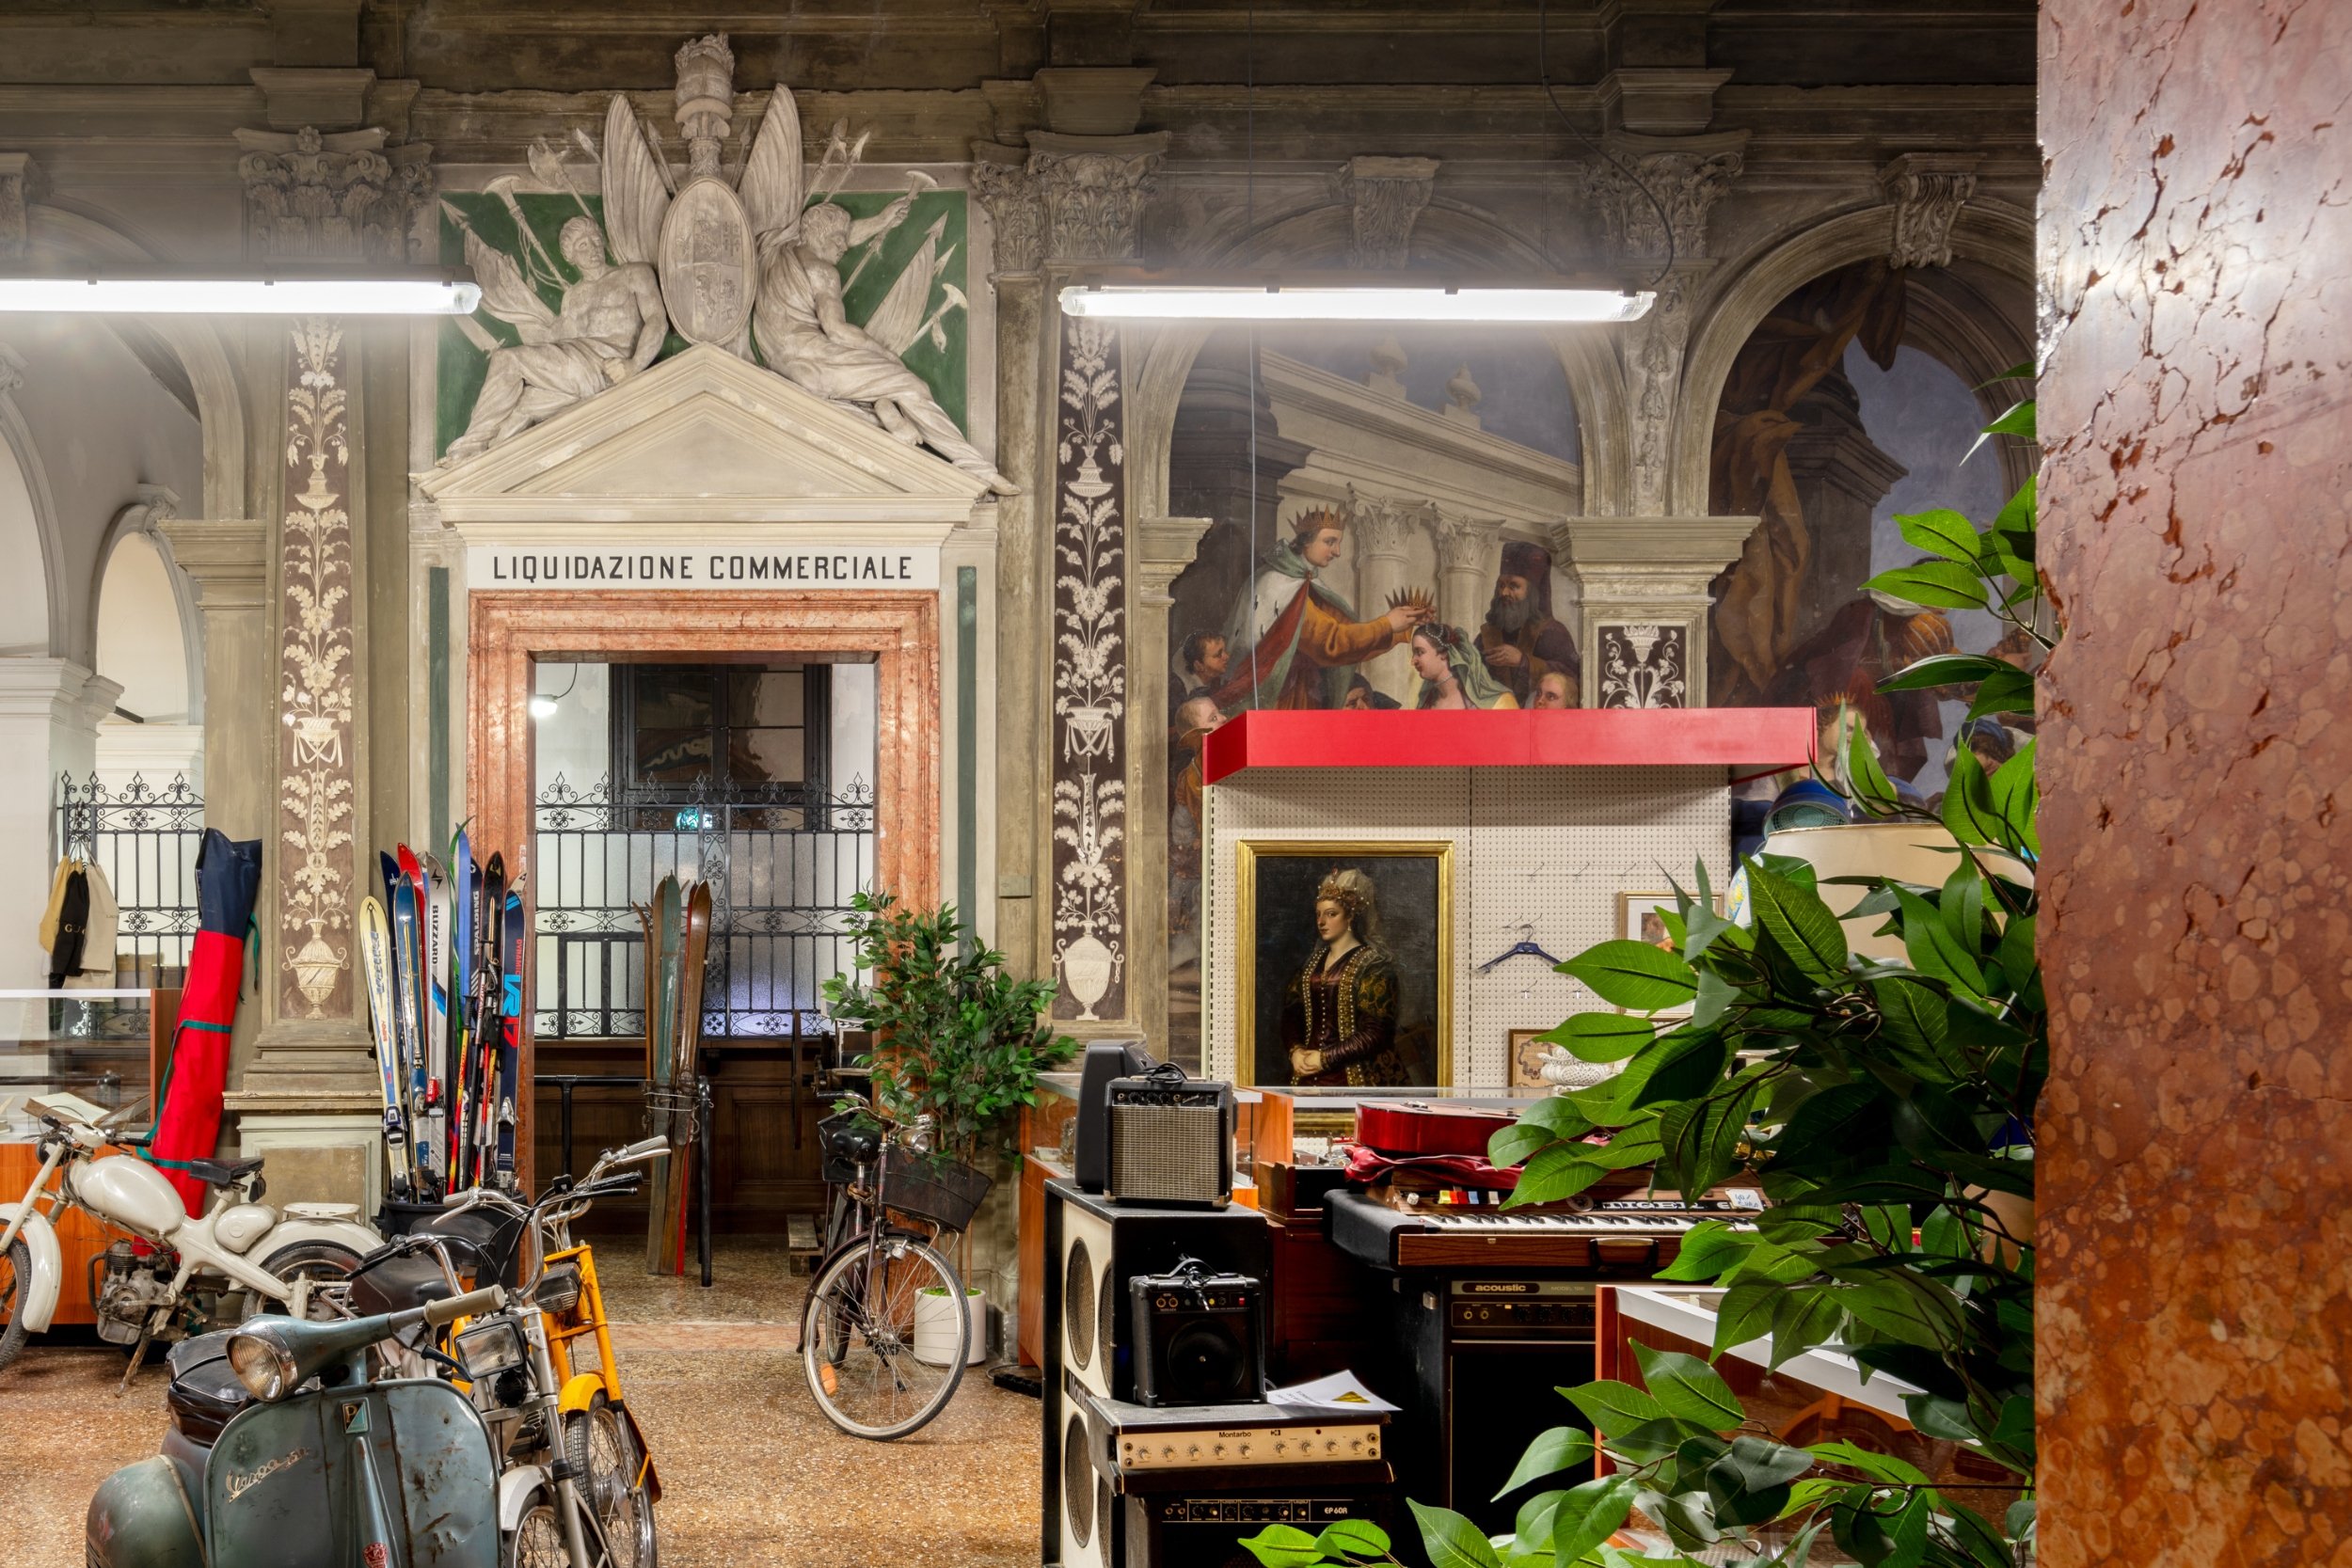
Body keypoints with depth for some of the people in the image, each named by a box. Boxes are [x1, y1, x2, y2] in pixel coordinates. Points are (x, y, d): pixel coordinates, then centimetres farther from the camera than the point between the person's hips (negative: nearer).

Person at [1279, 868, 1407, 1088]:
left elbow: (1377, 1032, -12)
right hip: (1308, 1077, 5)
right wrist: (1295, 1051, -6)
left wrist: (1326, 1058, -14)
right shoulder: (1313, 962, 15)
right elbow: (1291, 1013, 13)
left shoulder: (1373, 965, -5)